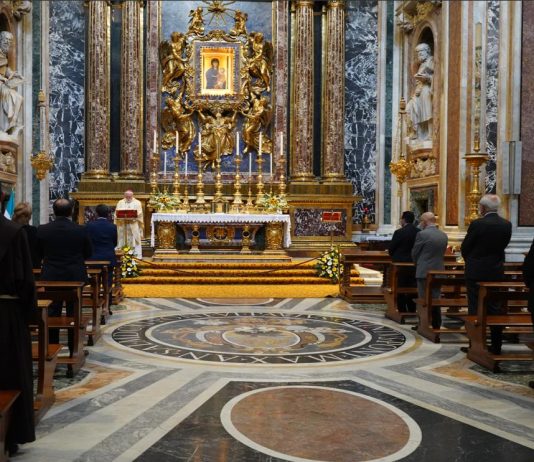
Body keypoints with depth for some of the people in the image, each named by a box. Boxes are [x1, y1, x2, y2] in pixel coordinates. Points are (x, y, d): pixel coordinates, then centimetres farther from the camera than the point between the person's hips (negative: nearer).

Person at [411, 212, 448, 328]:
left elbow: (414, 253, -5)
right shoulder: (444, 235, 4)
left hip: (424, 272, -6)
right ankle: (436, 325, 18)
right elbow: (442, 253, 10)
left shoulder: (422, 234, -14)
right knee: (436, 299, 12)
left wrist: (417, 265, 13)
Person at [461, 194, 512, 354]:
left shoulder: (477, 224, -16)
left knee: (475, 309, 3)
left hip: (476, 272, -5)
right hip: (497, 272, 5)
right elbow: (503, 245, 7)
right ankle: (496, 346, 17)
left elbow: (465, 248, -7)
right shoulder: (507, 224, -1)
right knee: (495, 308, 11)